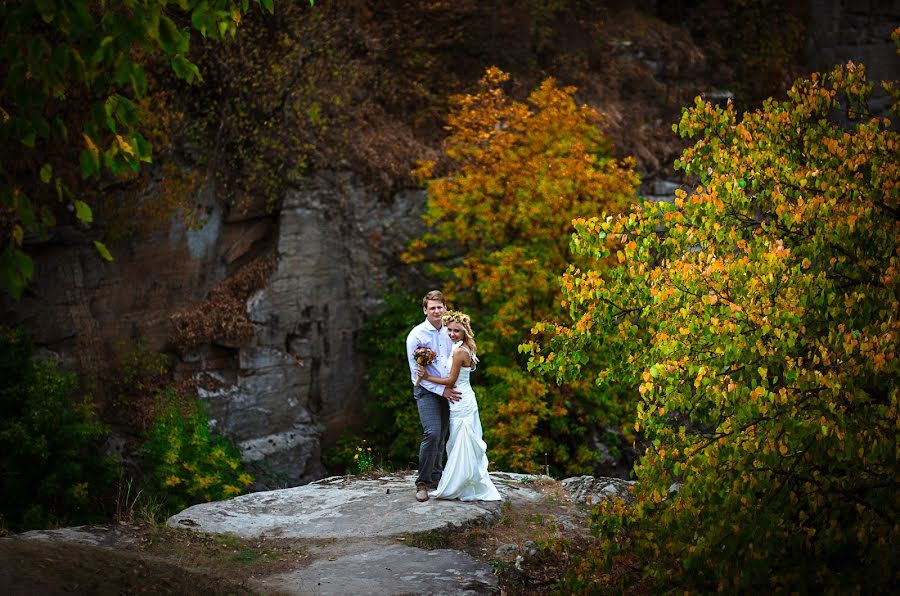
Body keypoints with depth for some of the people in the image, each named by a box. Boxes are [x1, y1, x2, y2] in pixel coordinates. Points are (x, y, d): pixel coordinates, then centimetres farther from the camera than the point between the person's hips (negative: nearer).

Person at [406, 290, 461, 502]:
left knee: (442, 435, 9)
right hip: (426, 391, -5)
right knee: (432, 433, -18)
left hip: (448, 391, 5)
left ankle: (436, 477, 22)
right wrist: (441, 390, -15)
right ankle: (422, 482, -12)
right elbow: (416, 371, -10)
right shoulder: (417, 335, -10)